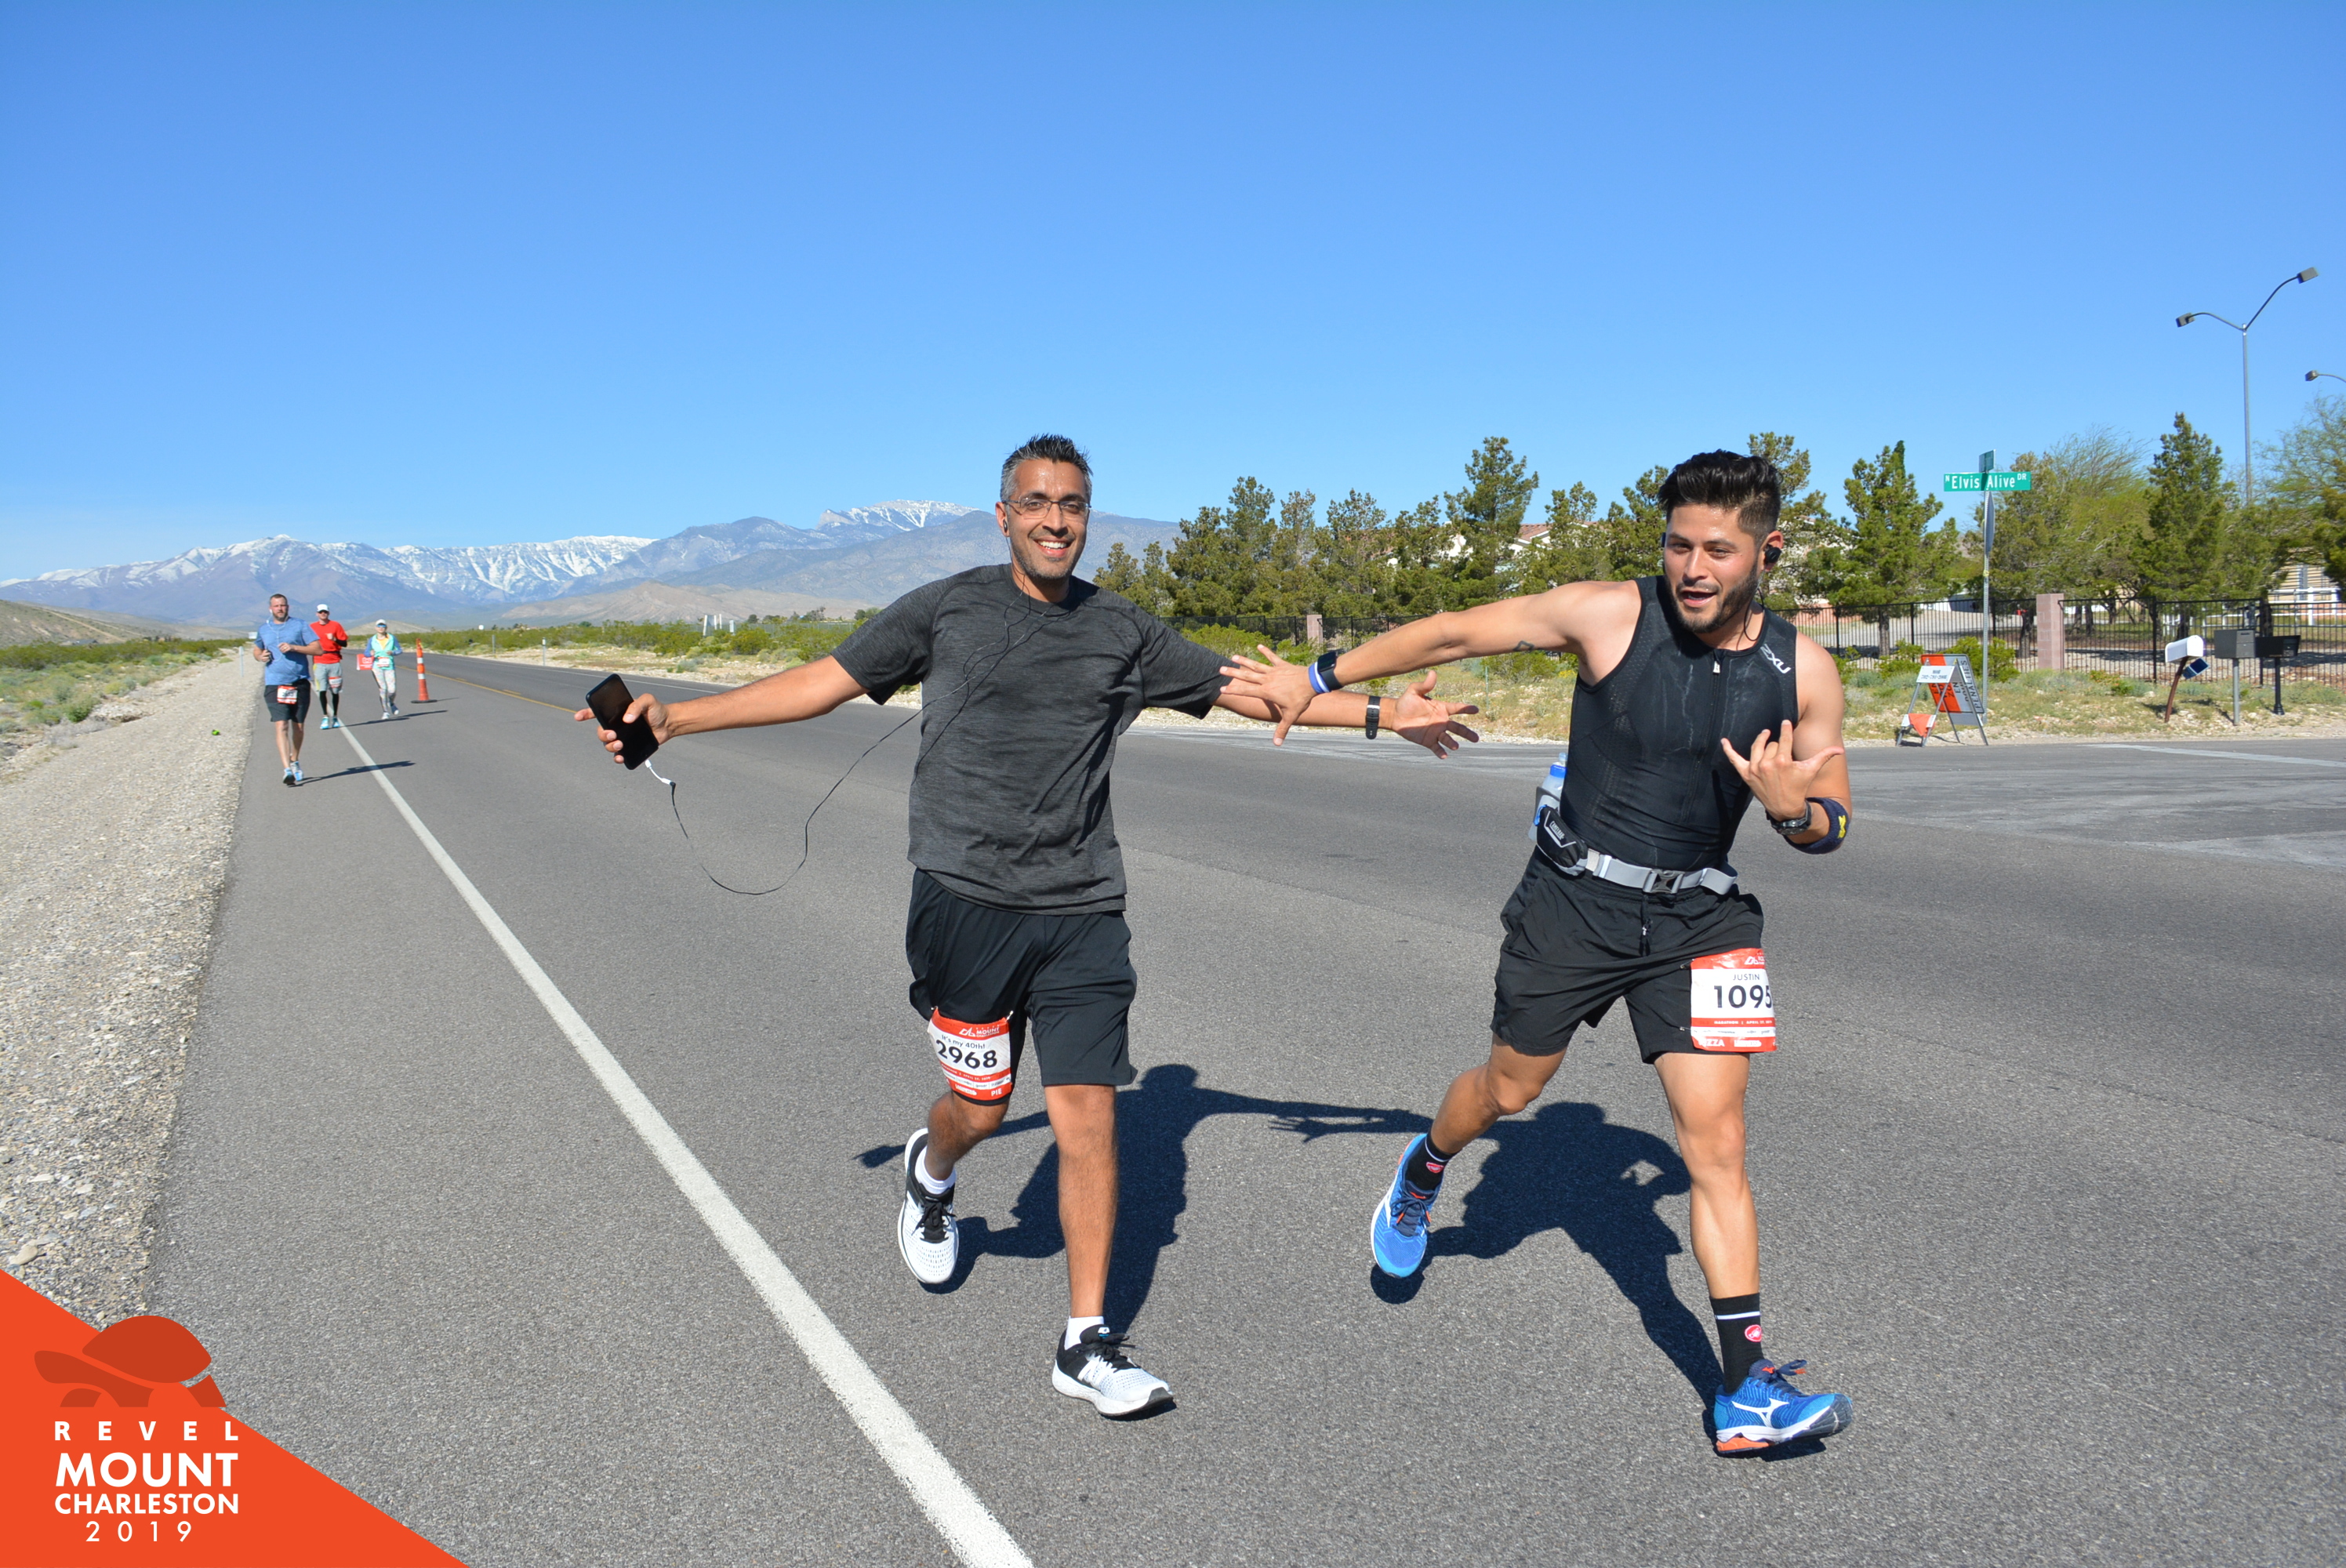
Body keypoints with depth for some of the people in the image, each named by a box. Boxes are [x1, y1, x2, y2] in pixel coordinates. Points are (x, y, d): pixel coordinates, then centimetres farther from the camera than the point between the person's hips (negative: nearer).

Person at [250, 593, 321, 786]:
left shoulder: (299, 626, 3)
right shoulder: (263, 629, 12)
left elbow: (318, 649, -2)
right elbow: (256, 650, 27)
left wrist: (294, 647, -15)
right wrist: (260, 657, 3)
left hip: (300, 683, 0)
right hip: (275, 685, 0)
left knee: (298, 726, 9)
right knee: (281, 726, -13)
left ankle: (295, 761, 33)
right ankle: (288, 770, -20)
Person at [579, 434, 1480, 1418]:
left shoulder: (1123, 631, 10)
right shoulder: (949, 609, 4)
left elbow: (1250, 690, 14)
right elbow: (821, 683, 5)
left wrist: (1381, 712, 8)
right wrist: (675, 718, 0)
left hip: (1082, 913, 2)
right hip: (967, 902, -1)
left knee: (1088, 1118, -2)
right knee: (980, 1107, 7)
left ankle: (1086, 1344, 11)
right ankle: (931, 1172, 45)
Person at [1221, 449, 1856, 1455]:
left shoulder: (1804, 672, -8)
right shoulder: (1608, 616, -16)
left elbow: (1832, 825, 2)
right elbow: (1451, 634, -7)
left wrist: (1793, 808, -23)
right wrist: (1319, 681, -3)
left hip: (1696, 916, 2)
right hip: (1571, 899, -1)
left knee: (1715, 1141, -5)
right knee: (1509, 1090, 14)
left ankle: (1745, 1390, 3)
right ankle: (1422, 1174, 49)